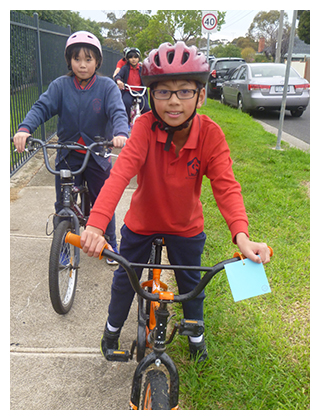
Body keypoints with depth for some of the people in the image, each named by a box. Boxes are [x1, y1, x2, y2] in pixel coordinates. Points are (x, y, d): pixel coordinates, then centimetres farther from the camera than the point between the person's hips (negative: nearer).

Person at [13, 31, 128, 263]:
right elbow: (42, 107, -12)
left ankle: (110, 244, 30)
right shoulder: (60, 86, -3)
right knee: (63, 205, 7)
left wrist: (120, 133, -40)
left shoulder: (107, 86, -5)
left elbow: (117, 112, -18)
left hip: (98, 155, -1)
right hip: (67, 155, 1)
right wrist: (24, 129, -32)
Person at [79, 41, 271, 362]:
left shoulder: (210, 134, -22)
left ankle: (195, 332, 47)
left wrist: (241, 235, -45)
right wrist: (96, 224, -52)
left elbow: (226, 186, -28)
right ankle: (113, 326, 45)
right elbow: (121, 172, -38)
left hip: (186, 226, 1)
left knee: (191, 282, 17)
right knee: (124, 278, 15)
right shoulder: (146, 126, -26)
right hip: (141, 222, 0)